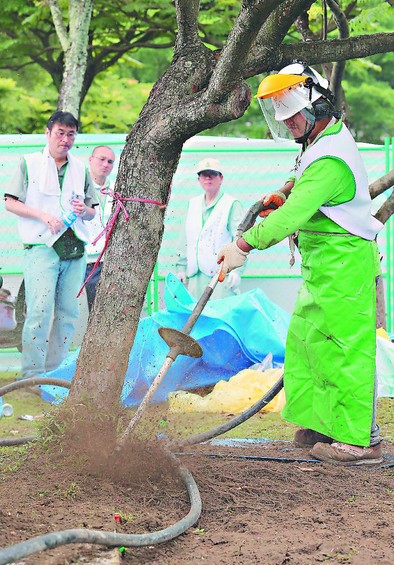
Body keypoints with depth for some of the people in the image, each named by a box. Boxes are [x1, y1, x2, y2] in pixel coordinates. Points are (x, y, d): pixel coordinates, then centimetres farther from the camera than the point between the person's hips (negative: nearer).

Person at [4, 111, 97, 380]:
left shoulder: (81, 168, 17)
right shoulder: (29, 163, 6)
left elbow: (92, 213, 20)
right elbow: (11, 203, 2)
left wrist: (84, 211, -4)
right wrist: (43, 215, -11)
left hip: (75, 247, 4)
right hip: (42, 246, -4)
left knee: (68, 313, 3)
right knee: (40, 311, -13)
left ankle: (56, 372, 10)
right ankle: (32, 374, -8)